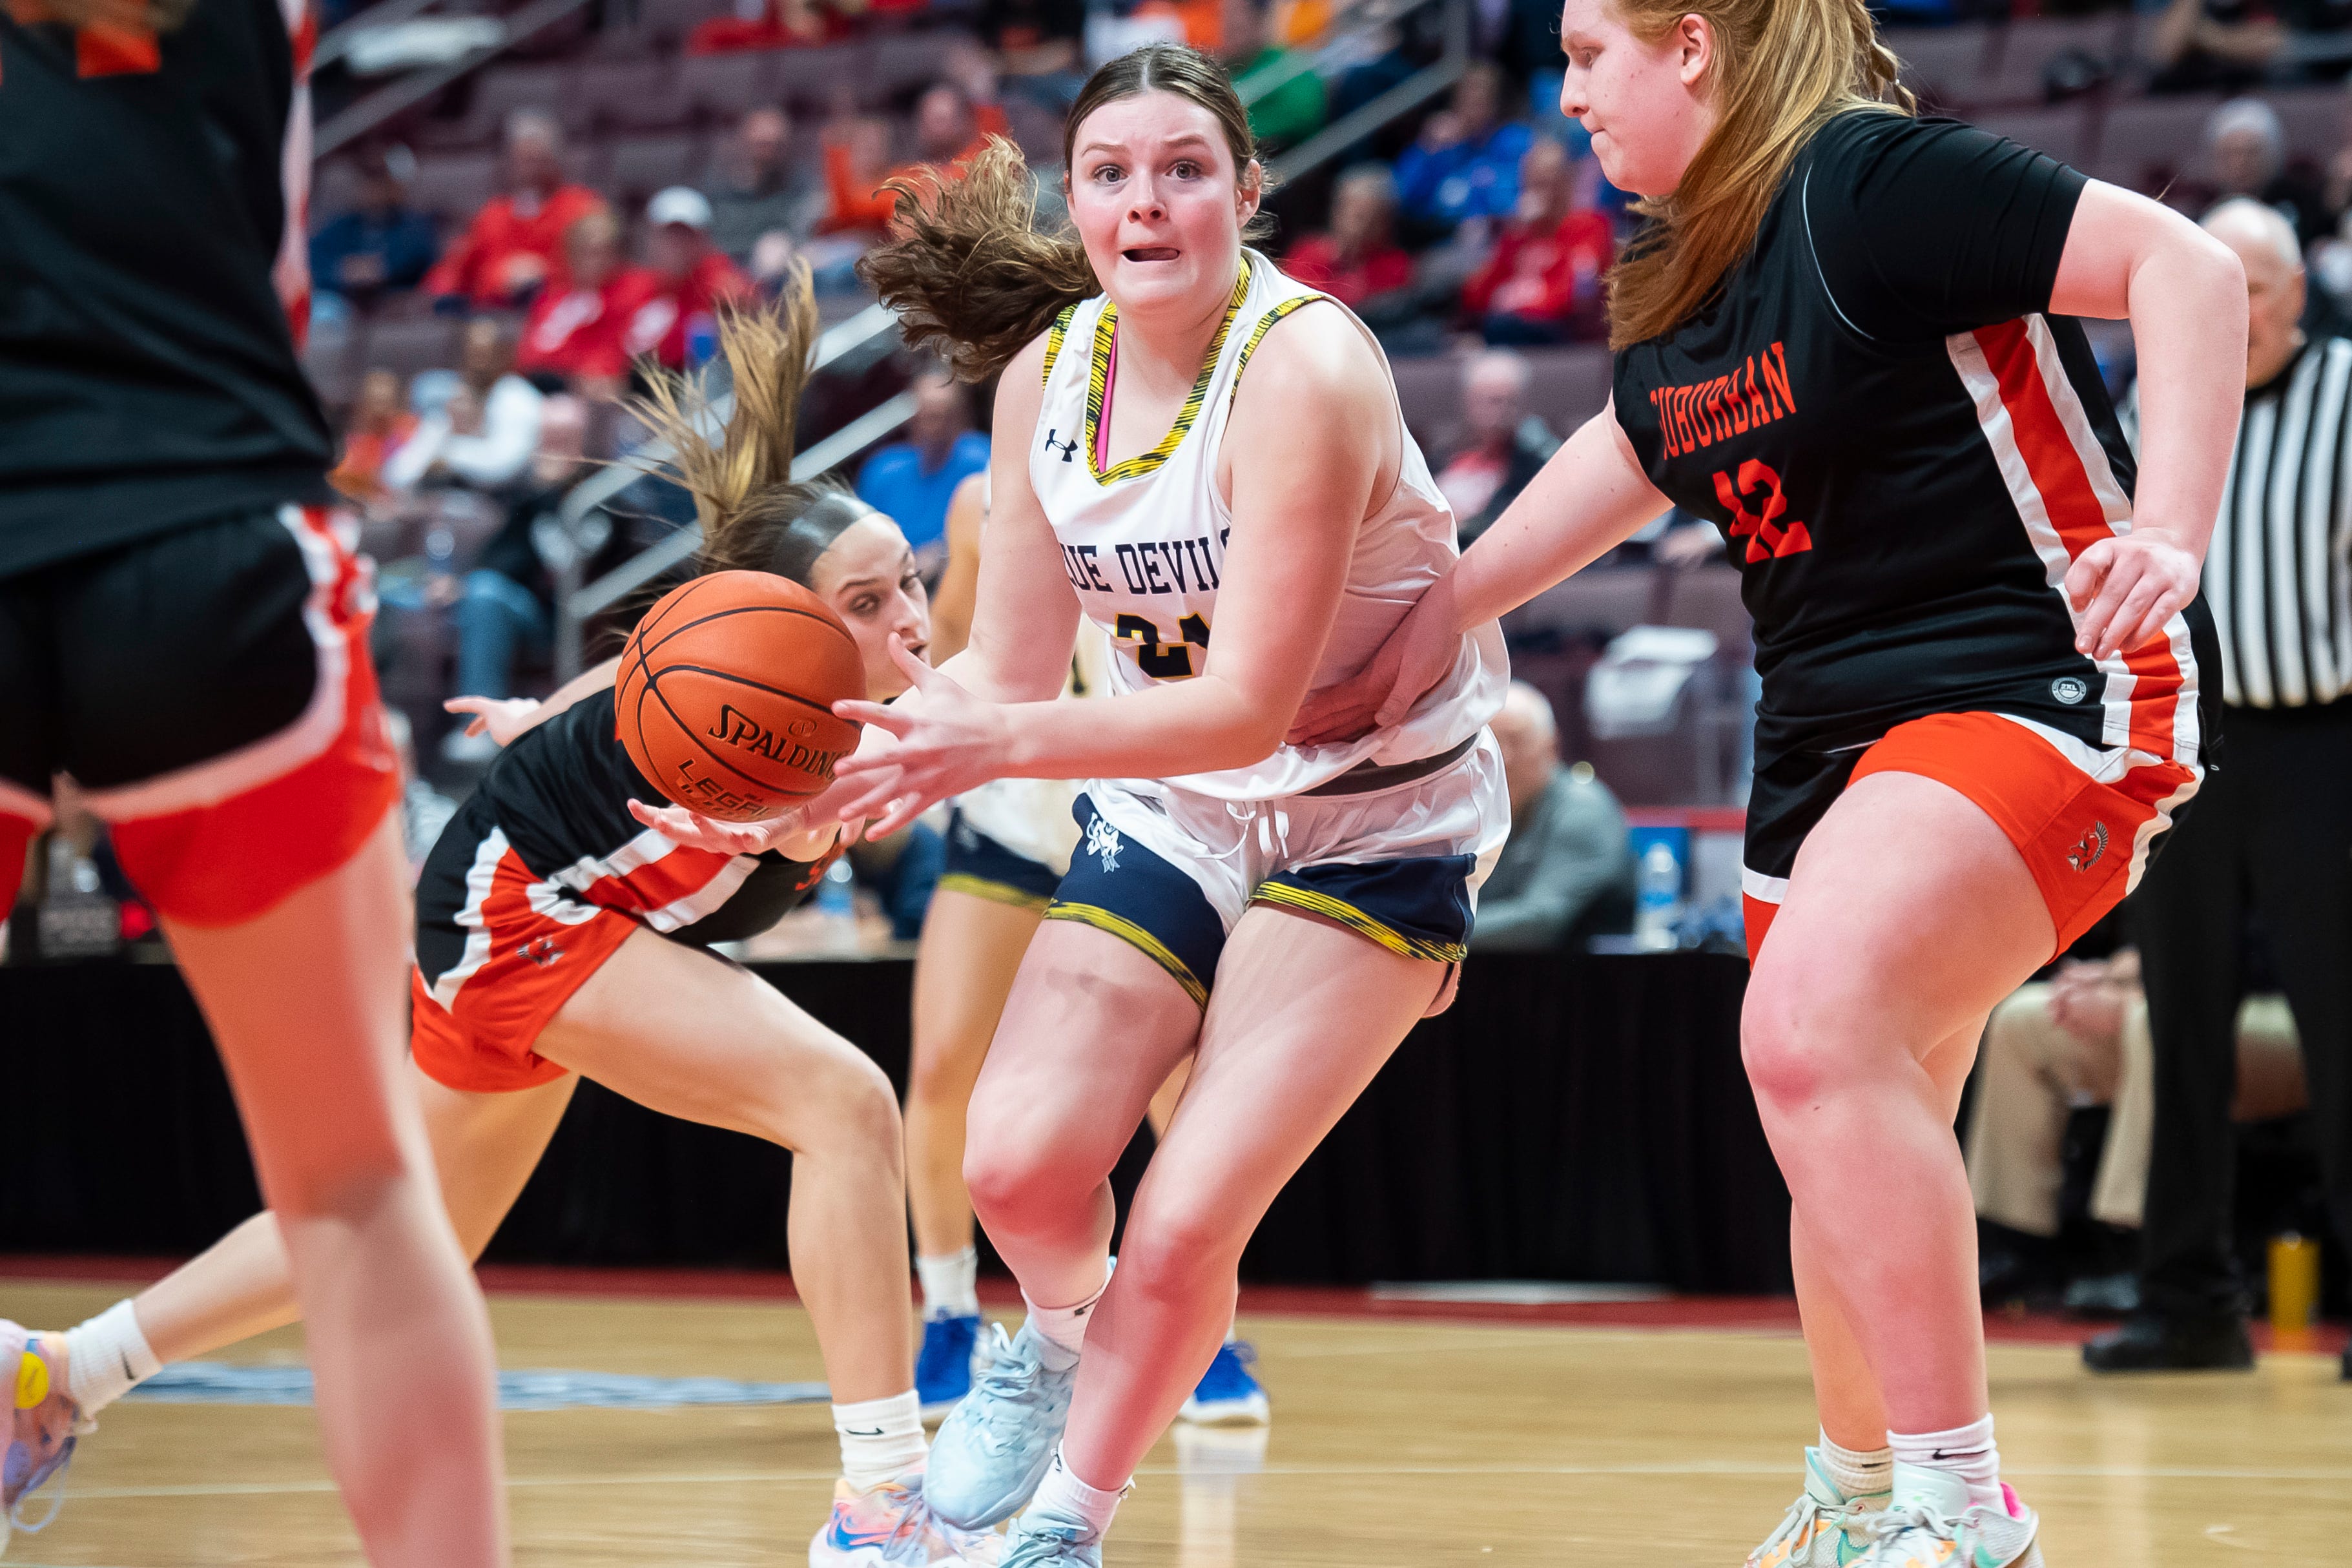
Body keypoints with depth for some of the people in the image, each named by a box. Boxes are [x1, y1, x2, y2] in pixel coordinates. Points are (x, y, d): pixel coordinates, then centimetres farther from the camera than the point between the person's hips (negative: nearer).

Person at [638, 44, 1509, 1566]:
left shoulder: (1306, 370, -26)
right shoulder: (1046, 374, -5)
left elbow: (1248, 706, -29)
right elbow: (1009, 674, 0)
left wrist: (1003, 744, -40)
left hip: (1374, 823, -5)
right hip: (1172, 809, 5)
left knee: (1182, 1232, -14)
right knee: (1018, 1163, -14)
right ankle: (1059, 1333, 21)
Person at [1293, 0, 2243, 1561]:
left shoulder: (1867, 181, -17)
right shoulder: (1686, 279, 11)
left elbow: (2188, 268, -21)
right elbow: (1630, 453, 30)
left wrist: (2168, 540, -31)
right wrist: (1438, 612, 33)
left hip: (2040, 686, -9)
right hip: (1836, 726, 9)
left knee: (1815, 1023, -30)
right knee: (1857, 1154, 17)